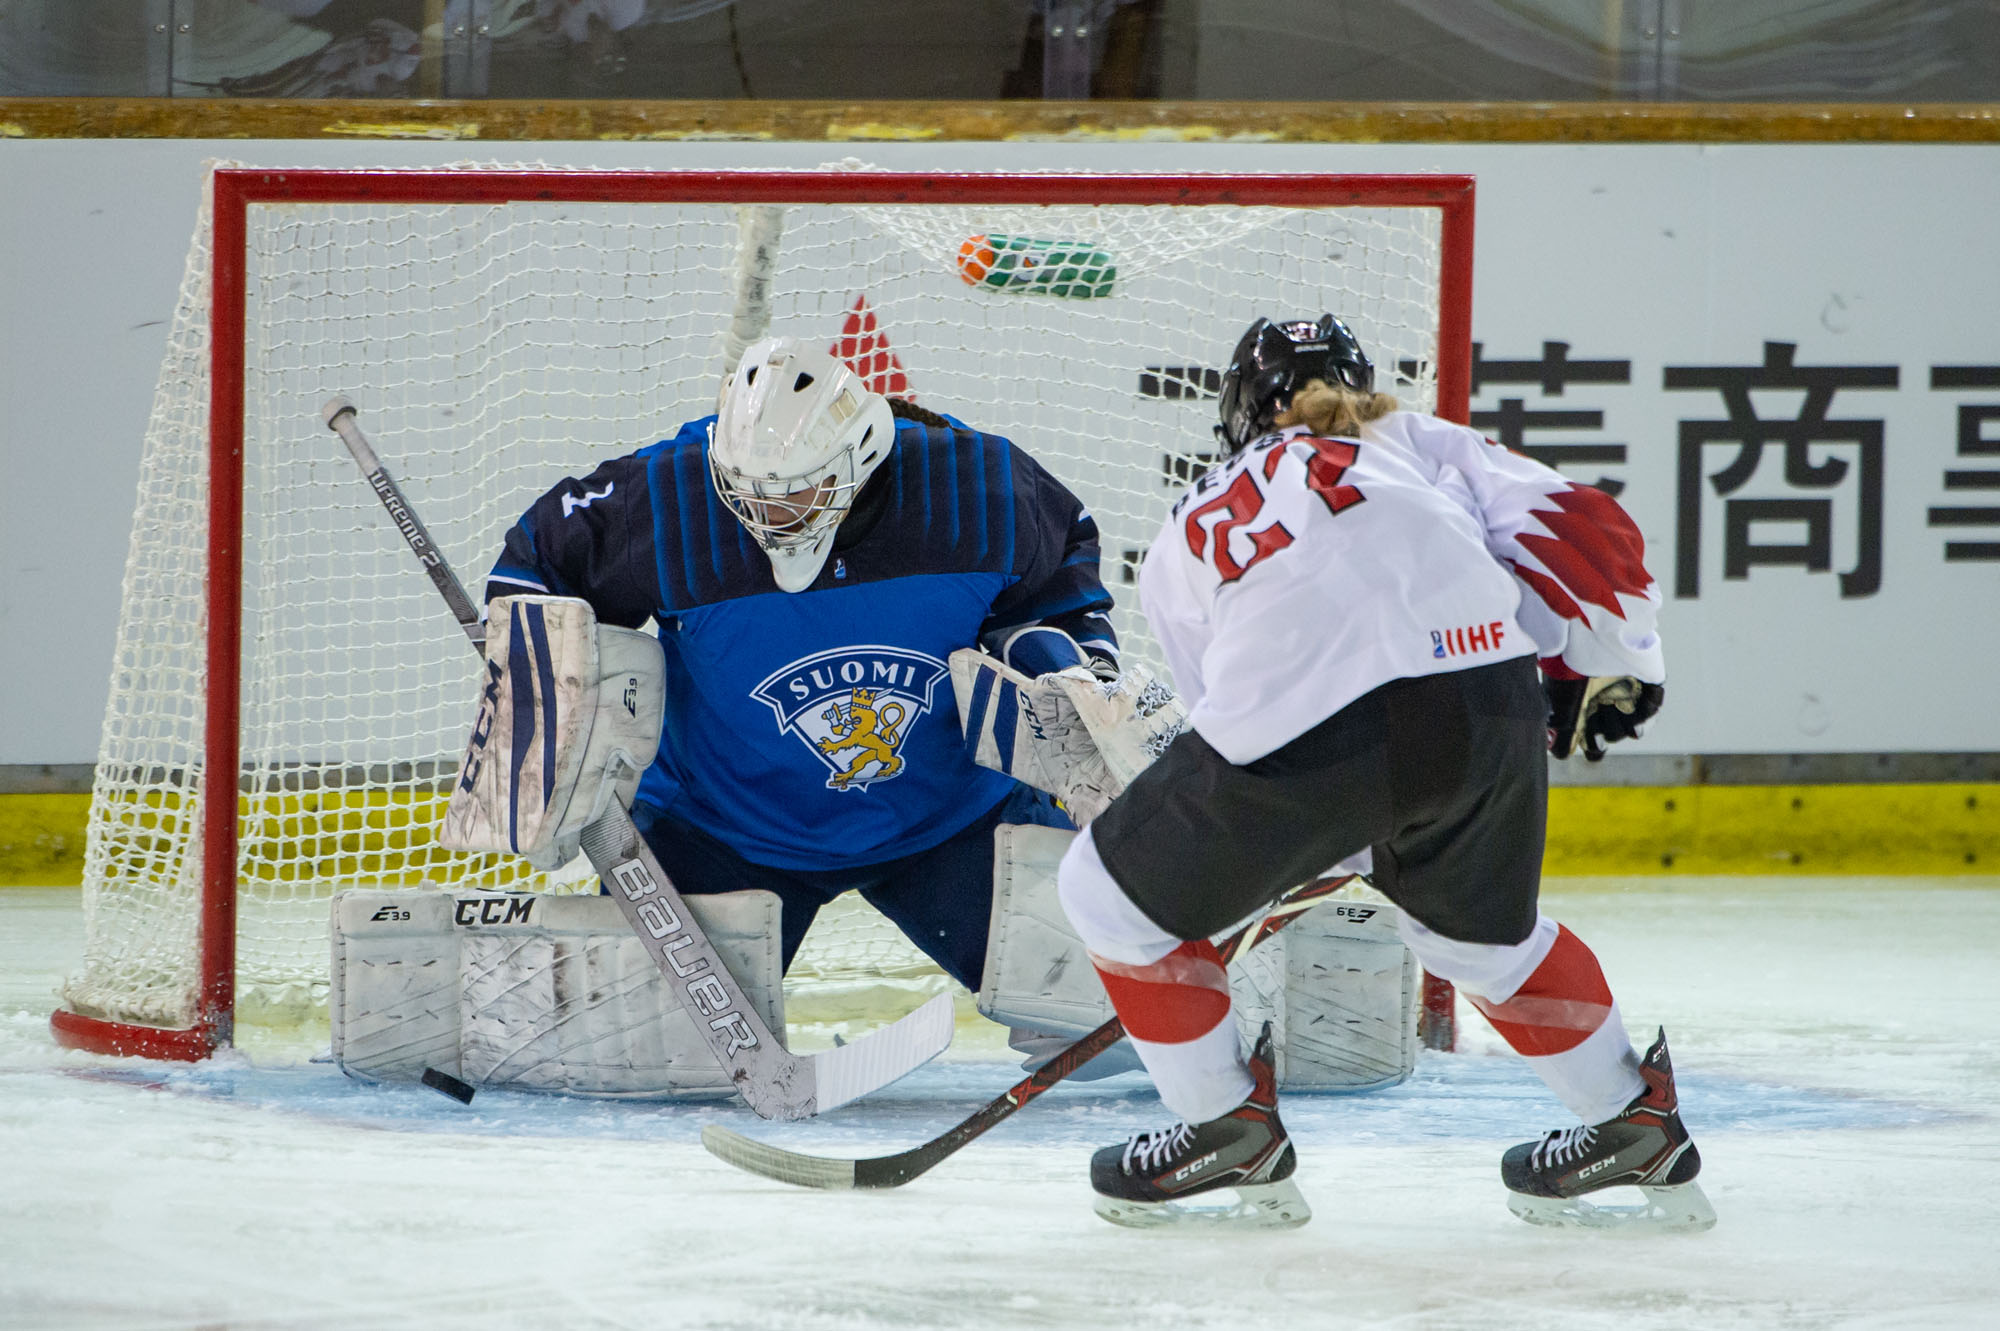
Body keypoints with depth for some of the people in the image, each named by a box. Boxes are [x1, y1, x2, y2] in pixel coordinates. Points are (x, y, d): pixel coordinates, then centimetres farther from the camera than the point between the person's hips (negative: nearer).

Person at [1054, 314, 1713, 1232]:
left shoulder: (1181, 543, 32)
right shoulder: (1424, 444, 30)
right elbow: (1576, 531, 18)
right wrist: (1608, 668, 33)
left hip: (1298, 735, -3)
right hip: (1485, 707, 3)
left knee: (1114, 897, 22)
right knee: (1479, 930, 32)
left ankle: (1229, 1131, 26)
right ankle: (1638, 1130, 38)